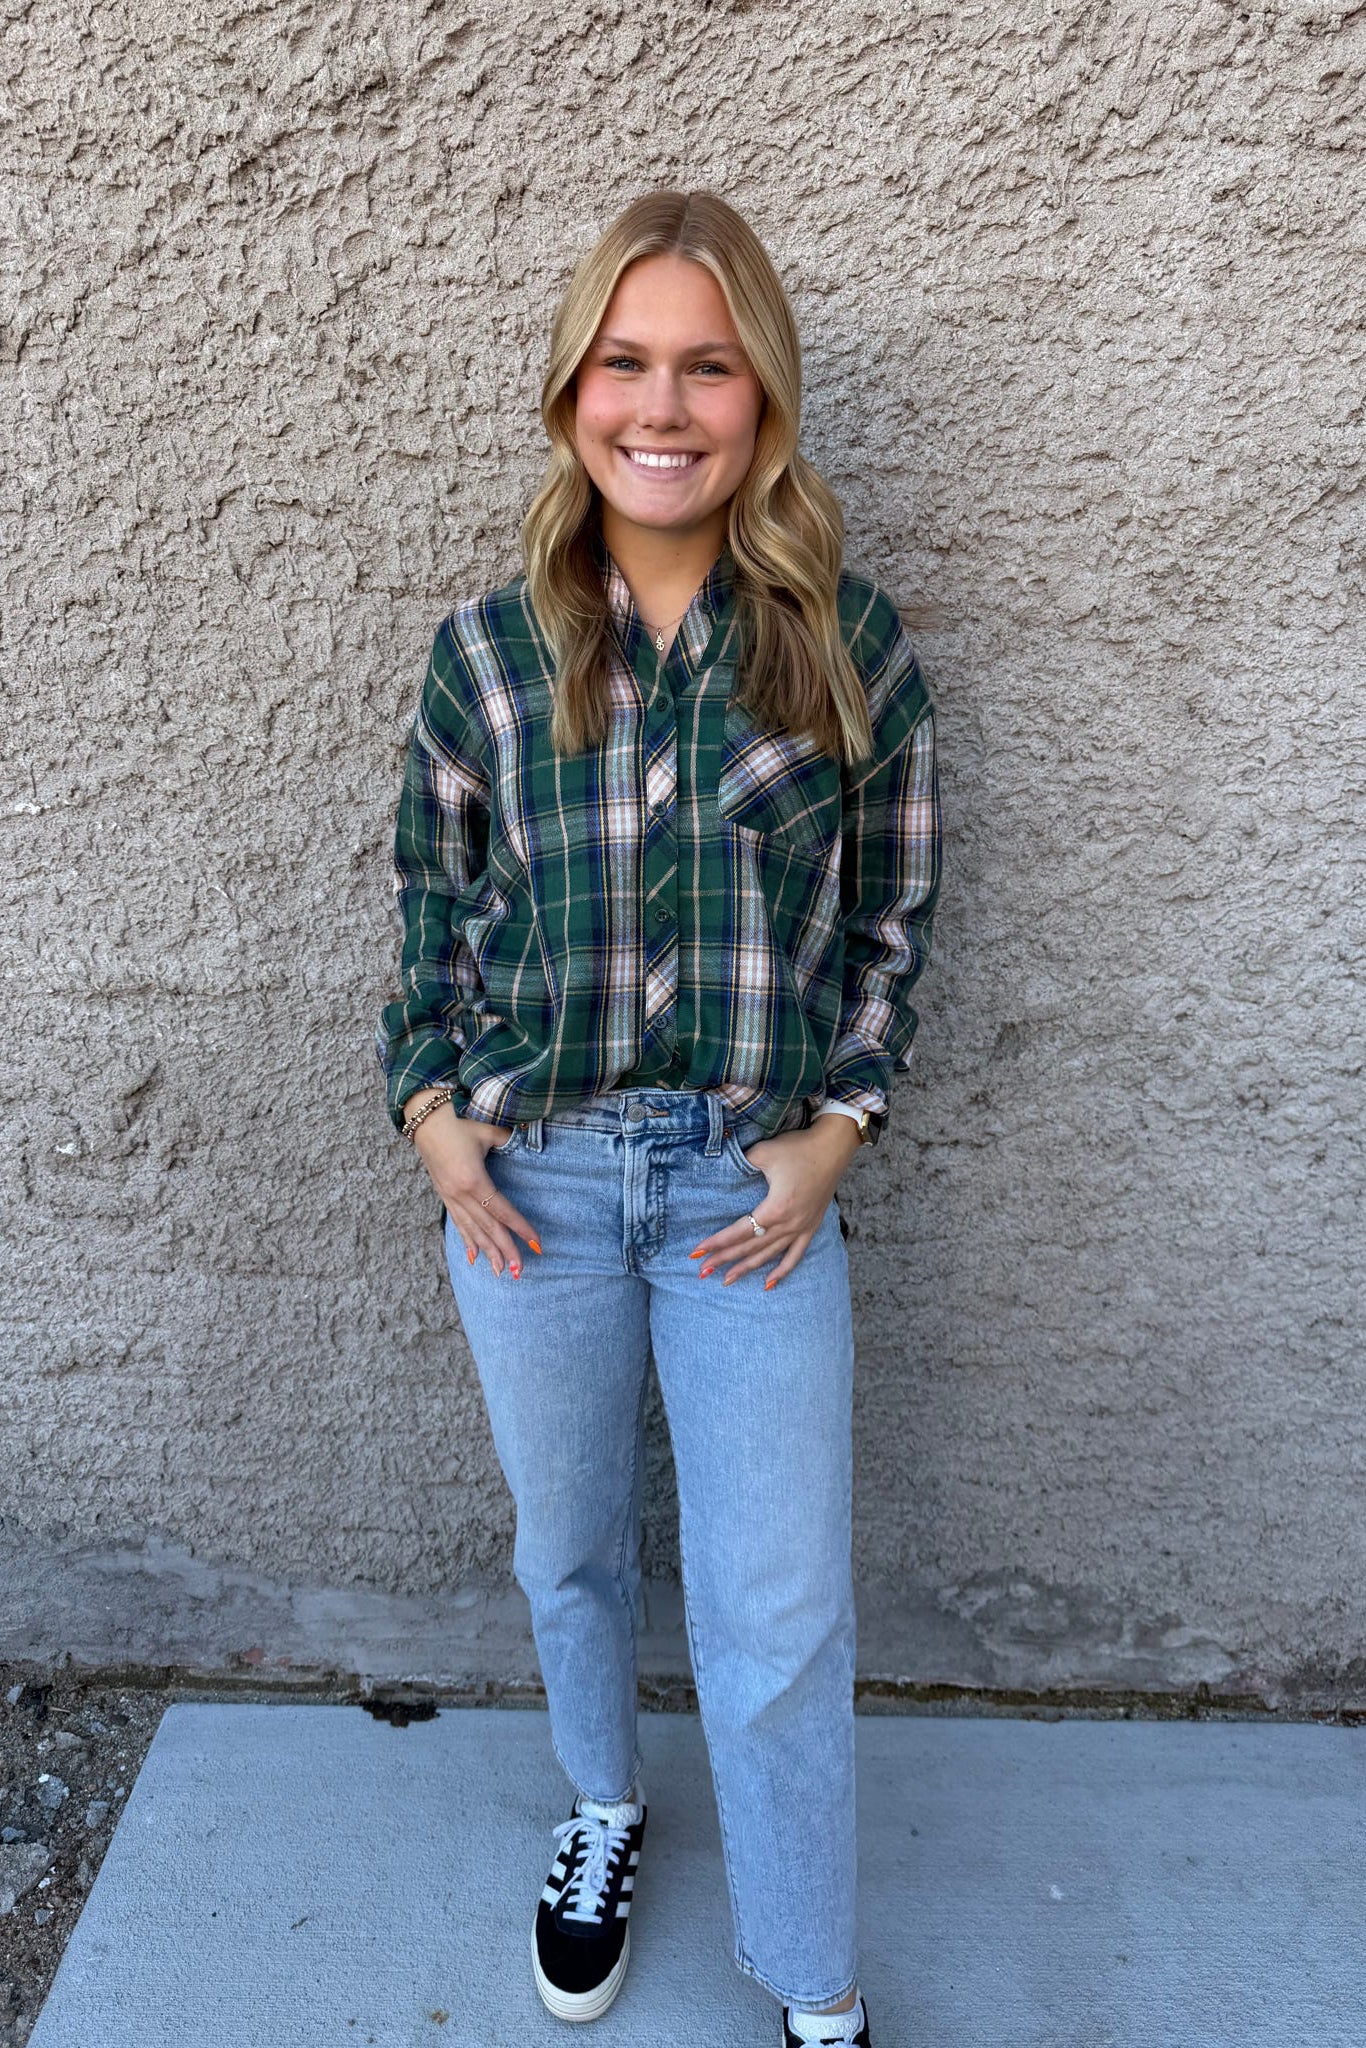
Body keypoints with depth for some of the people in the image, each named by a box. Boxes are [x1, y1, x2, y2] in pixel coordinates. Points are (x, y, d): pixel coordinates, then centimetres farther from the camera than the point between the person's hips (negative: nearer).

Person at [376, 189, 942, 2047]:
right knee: (569, 1548, 21)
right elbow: (431, 902, 9)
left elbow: (893, 917, 2)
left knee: (783, 1624, 5)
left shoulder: (852, 641, -4)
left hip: (755, 1187, -1)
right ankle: (605, 1808, 51)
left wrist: (831, 1134, -6)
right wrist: (431, 1113, -2)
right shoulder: (486, 652, -2)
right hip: (528, 1178, 2)